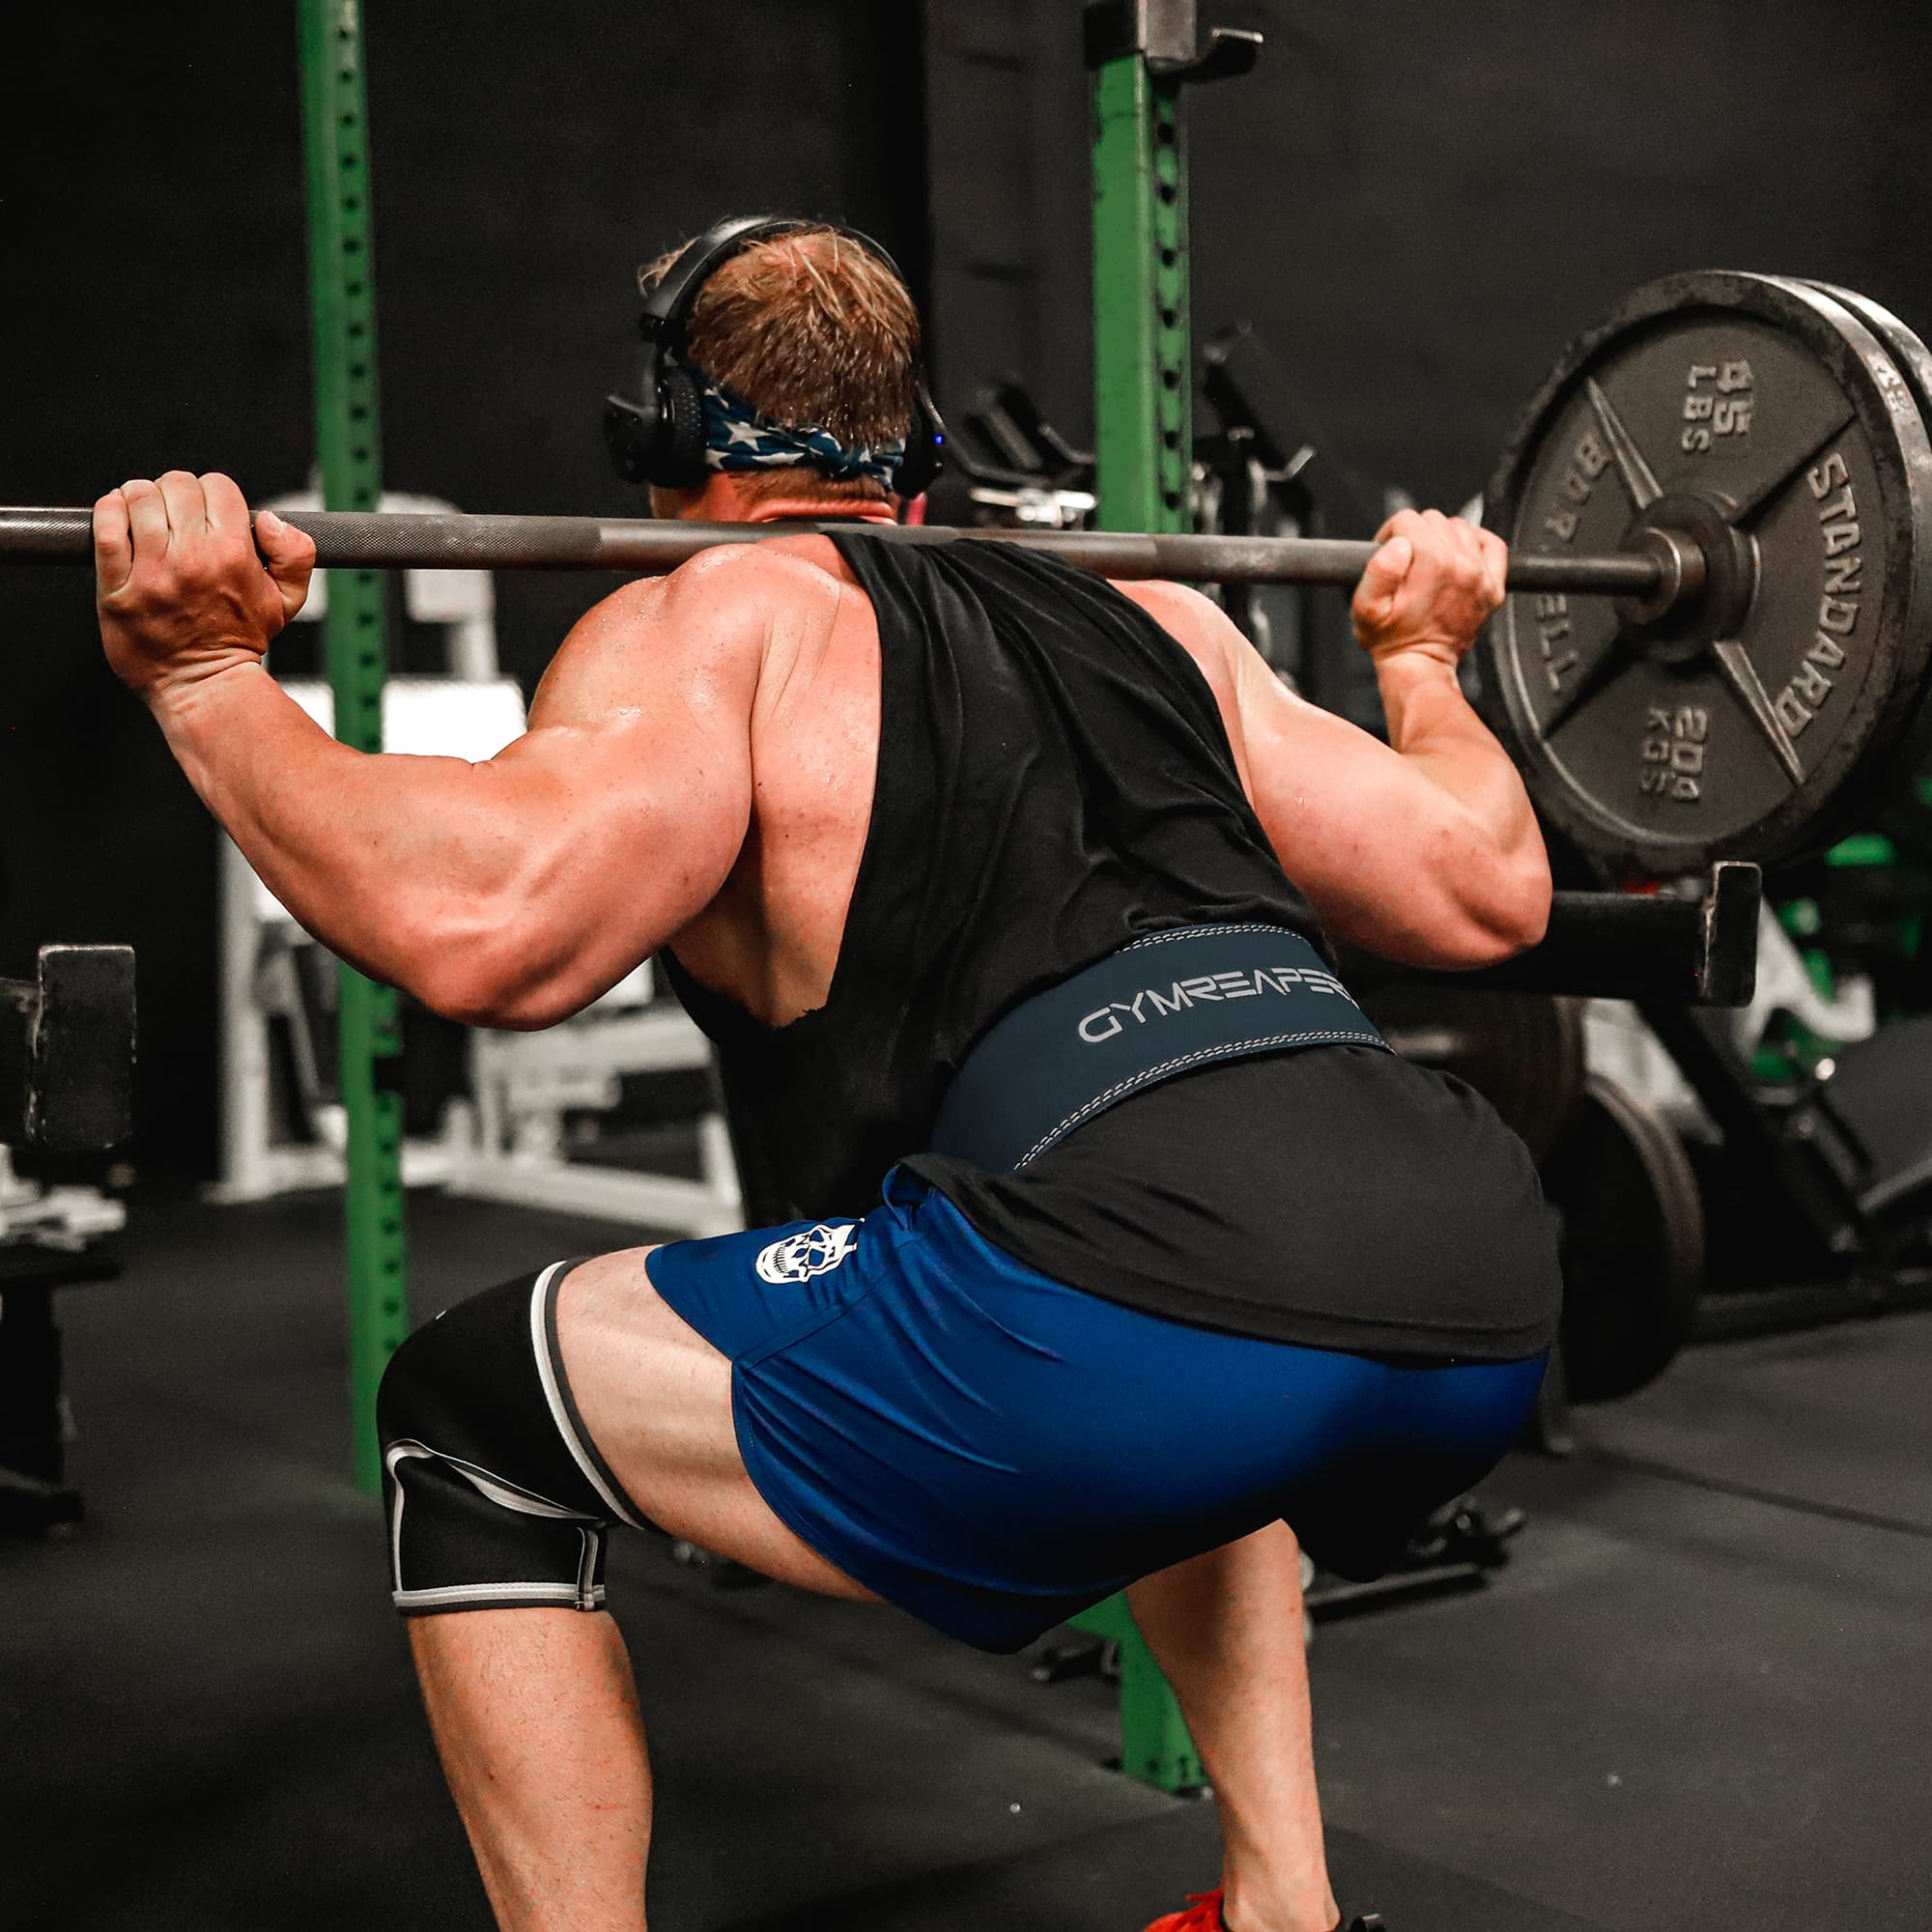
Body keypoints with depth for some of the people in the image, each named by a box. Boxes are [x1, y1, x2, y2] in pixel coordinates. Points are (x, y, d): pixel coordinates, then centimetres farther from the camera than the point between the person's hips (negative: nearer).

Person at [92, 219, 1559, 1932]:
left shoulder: (718, 620, 11)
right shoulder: (1153, 615, 28)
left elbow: (484, 922, -8)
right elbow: (1486, 890, 29)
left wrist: (205, 678, 5)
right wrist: (1421, 655, 47)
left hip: (1141, 1323, -7)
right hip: (1482, 1308, 8)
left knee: (473, 1418, 12)